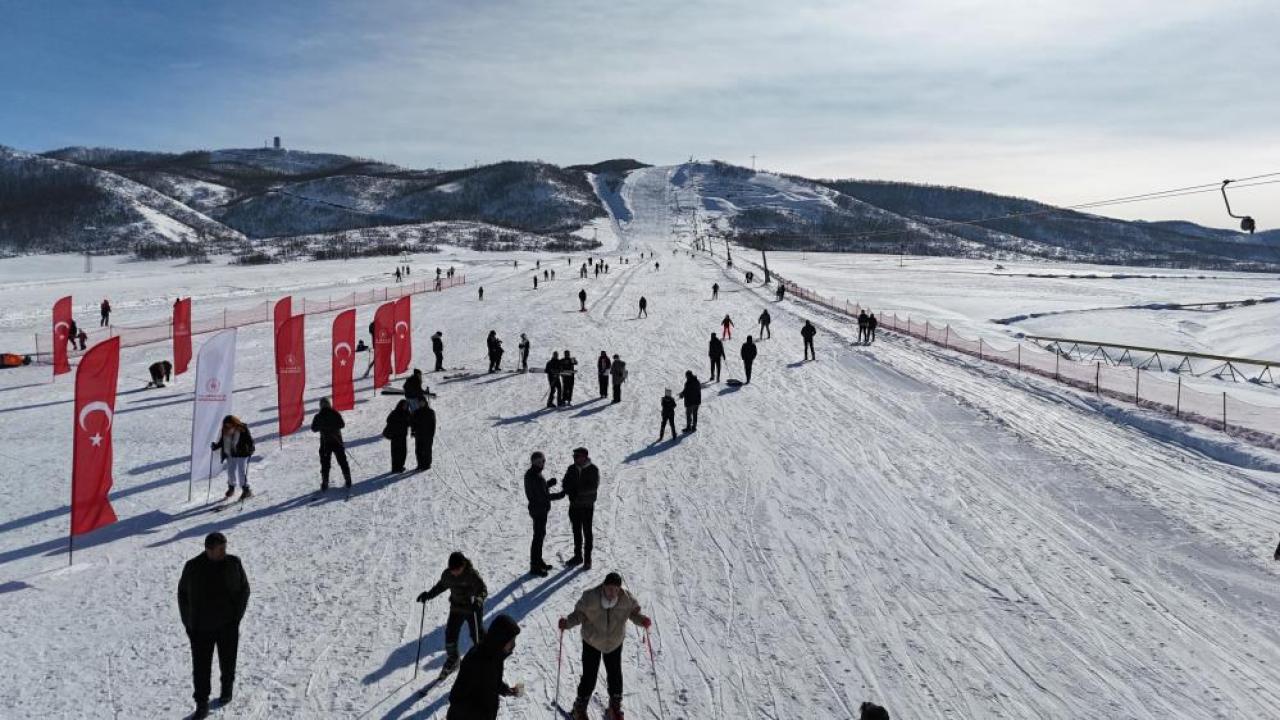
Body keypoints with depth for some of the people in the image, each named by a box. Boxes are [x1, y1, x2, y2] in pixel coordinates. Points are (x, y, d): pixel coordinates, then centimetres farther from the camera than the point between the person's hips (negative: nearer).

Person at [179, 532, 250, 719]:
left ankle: (227, 689, 38)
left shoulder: (233, 563, -7)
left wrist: (236, 616, -4)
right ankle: (202, 705, 9)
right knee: (201, 667, 0)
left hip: (227, 625, 1)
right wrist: (188, 623, 2)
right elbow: (183, 594, 4)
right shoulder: (192, 568, -8)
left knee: (227, 661, 15)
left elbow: (244, 589, 2)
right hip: (201, 627, 0)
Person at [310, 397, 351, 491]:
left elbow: (314, 429, -2)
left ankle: (324, 484, 3)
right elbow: (342, 425, -1)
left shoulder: (318, 417, -8)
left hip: (325, 442, -1)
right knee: (342, 461, 11)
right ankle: (348, 481, 10)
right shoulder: (336, 414, -7)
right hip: (337, 441, 1)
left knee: (325, 463, 7)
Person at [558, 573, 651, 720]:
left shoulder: (626, 599, -20)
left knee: (615, 675, 13)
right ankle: (580, 708, 25)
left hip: (615, 642, 2)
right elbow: (579, 613, -15)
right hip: (592, 642, -2)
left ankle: (615, 706, 39)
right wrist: (567, 622, -32)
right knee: (589, 677, 0)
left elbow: (634, 612, -5)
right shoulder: (590, 598, -27)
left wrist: (642, 619, -25)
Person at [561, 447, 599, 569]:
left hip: (587, 506, -4)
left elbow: (593, 487, -18)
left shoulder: (592, 470, -11)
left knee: (587, 533, 4)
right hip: (574, 505, 4)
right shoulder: (571, 469, 2)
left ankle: (587, 559, 12)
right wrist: (569, 491, -19)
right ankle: (578, 556, 27)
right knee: (576, 532, 14)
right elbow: (566, 484, 3)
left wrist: (578, 490, -26)